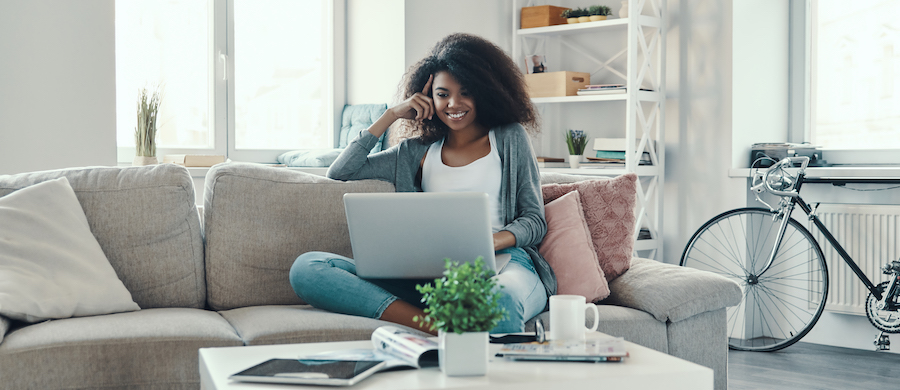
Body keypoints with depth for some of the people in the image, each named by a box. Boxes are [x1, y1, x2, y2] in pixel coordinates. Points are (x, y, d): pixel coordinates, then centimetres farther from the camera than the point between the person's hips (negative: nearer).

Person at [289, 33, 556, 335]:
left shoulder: (509, 138, 17)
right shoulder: (419, 151, 24)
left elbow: (535, 221, 11)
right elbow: (339, 172, 17)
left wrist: (488, 242, -11)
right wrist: (392, 115, 15)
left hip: (503, 261, -4)